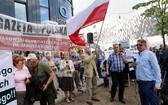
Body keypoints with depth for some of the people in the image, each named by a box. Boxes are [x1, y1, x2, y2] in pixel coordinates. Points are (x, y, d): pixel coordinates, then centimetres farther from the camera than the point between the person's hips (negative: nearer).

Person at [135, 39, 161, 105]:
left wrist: (157, 84, -16)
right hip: (140, 83, 7)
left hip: (149, 83, -7)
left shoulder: (150, 54, -8)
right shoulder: (138, 56, 12)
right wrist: (135, 65, 1)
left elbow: (156, 69, -13)